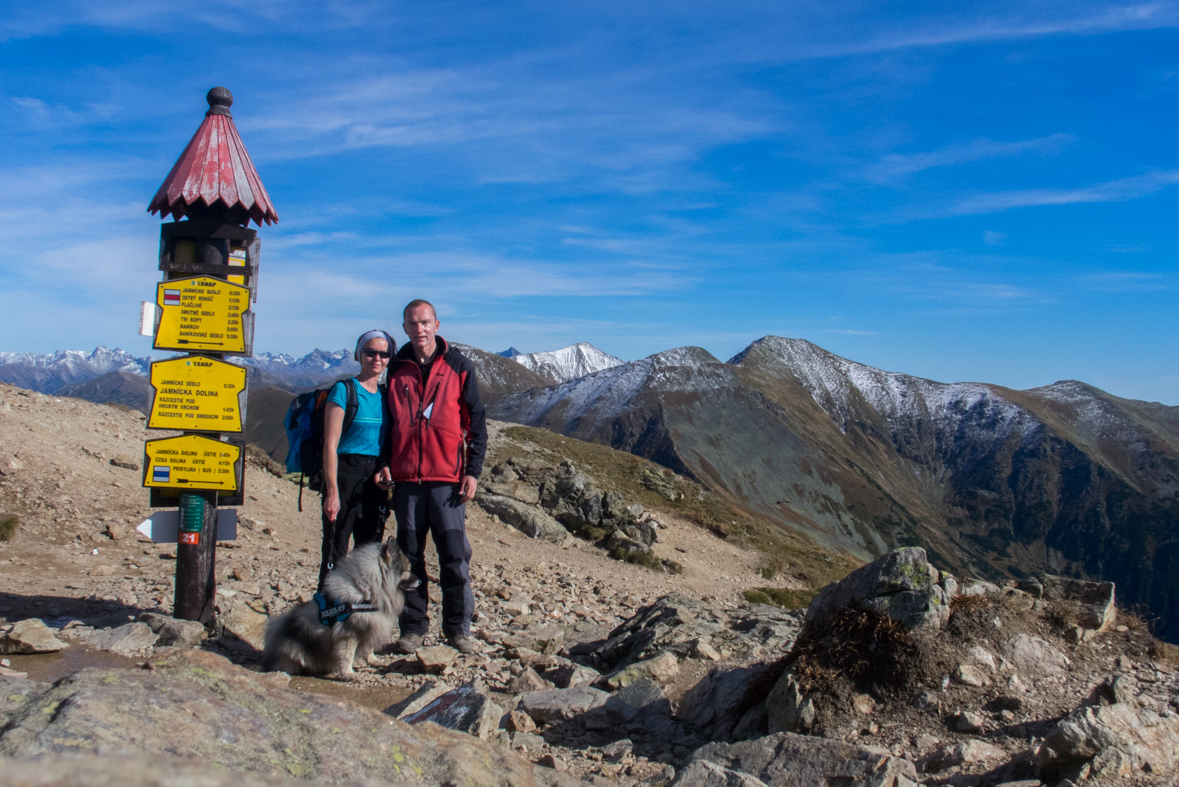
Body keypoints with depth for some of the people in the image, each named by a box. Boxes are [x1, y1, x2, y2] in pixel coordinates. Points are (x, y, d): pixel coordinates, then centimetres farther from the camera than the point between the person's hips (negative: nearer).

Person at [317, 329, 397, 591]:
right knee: (335, 552, -3)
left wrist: (387, 489, 9)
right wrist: (332, 491, -16)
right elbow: (330, 444, -10)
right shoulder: (344, 390, -5)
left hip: (376, 480, 6)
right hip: (345, 474, -6)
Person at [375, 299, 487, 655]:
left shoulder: (458, 366, 3)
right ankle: (413, 626, 18)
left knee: (455, 556, -1)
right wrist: (384, 462, 2)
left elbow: (477, 422, 4)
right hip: (405, 479, 2)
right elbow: (387, 420, 17)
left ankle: (458, 627, 11)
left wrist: (473, 470, -4)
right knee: (409, 555, 7)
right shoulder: (396, 368, 10)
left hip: (447, 478, -2)